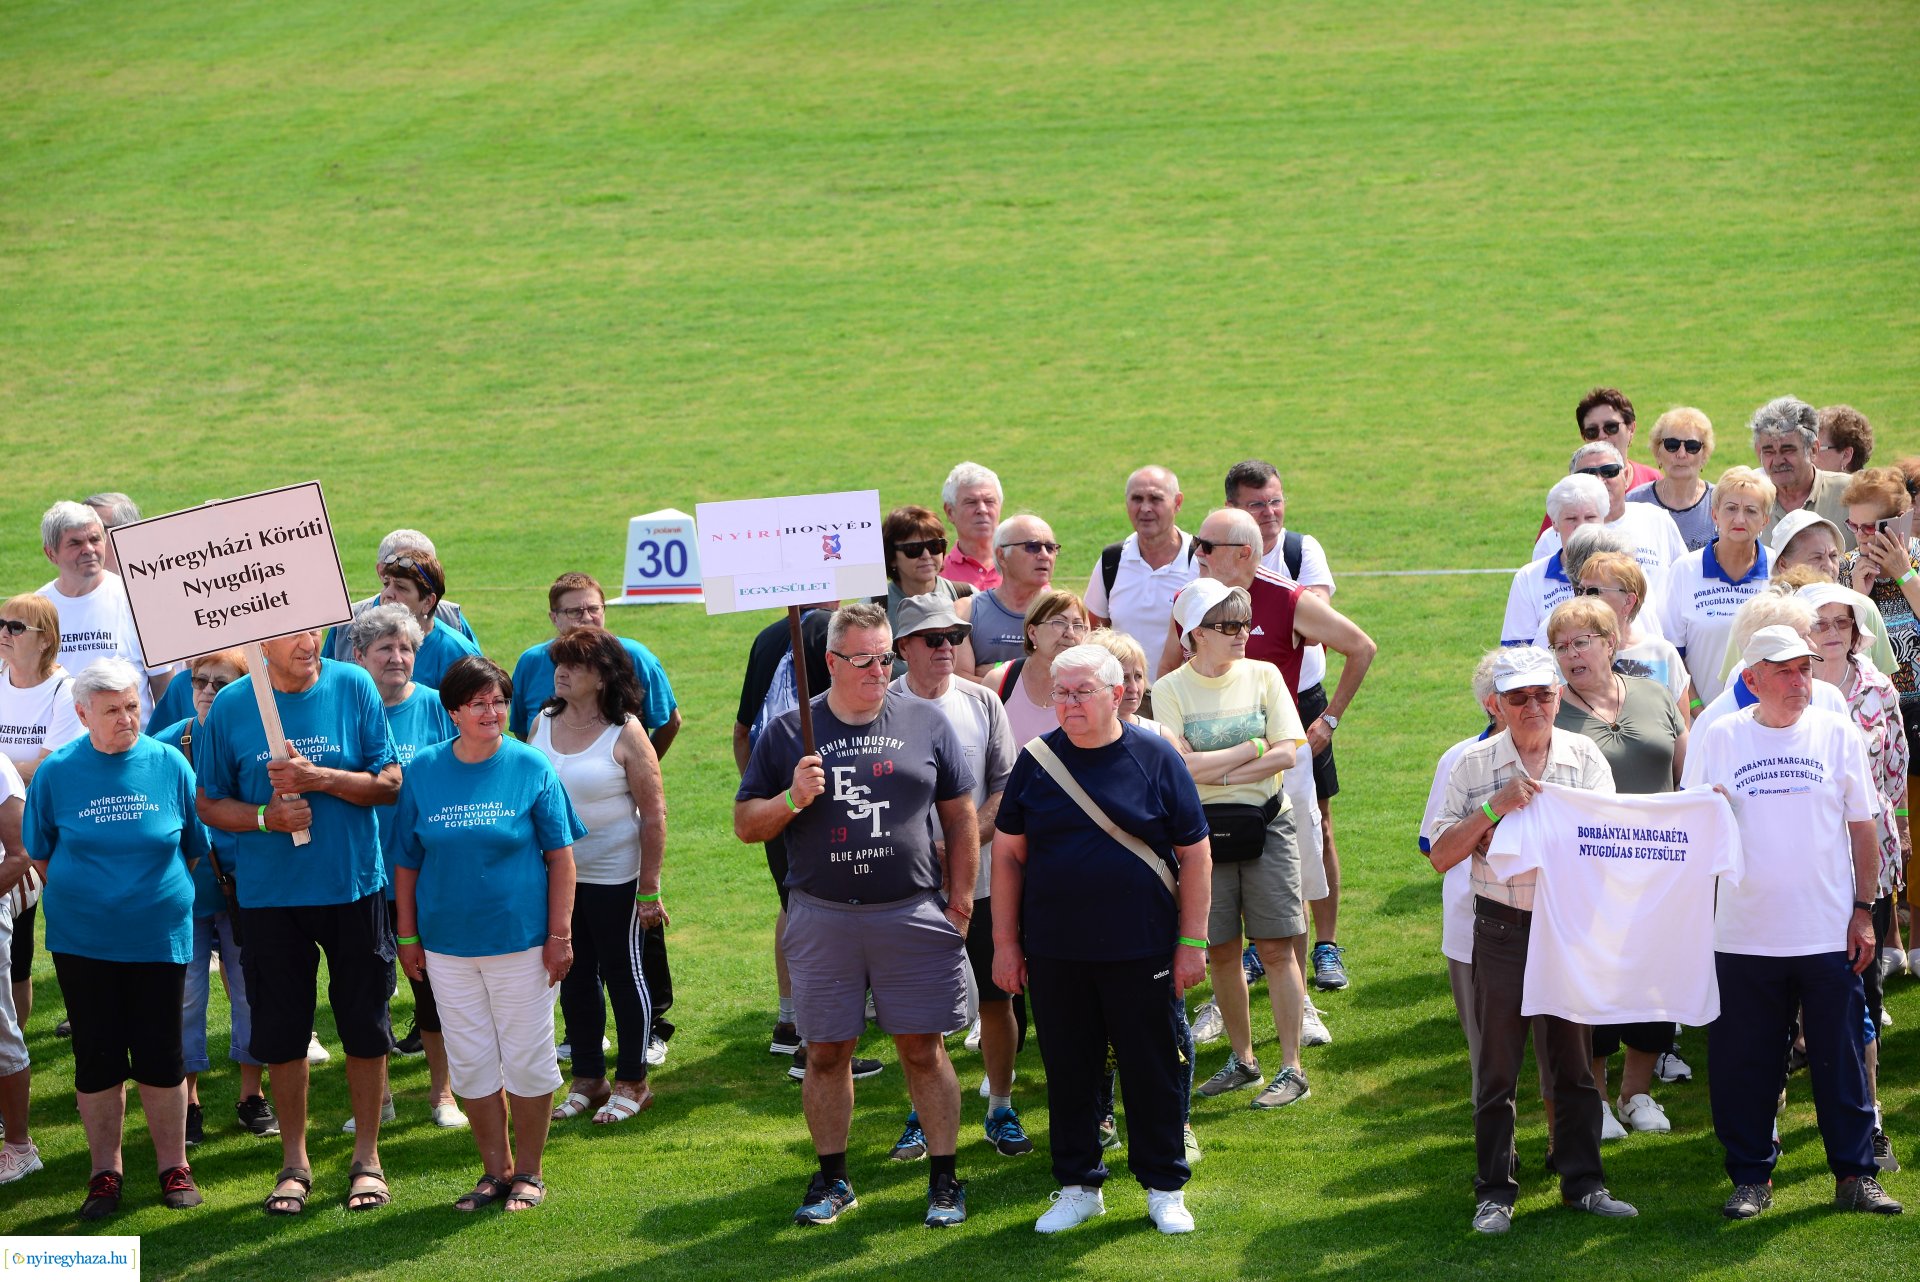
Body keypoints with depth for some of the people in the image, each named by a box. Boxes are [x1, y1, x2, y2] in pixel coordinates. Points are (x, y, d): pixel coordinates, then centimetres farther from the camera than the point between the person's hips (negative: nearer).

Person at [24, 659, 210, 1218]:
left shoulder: (170, 764, -3)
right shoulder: (56, 773, -4)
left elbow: (197, 846, 6)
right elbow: (38, 853, 7)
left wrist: (166, 895, 5)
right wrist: (81, 898, 4)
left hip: (159, 935, 0)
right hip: (83, 940, 0)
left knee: (161, 1055, 4)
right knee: (98, 1056, 5)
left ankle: (173, 1166, 17)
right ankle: (105, 1172, 15)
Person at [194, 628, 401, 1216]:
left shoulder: (354, 687, -4)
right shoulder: (230, 706, -3)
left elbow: (391, 783, -4)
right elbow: (210, 804, 3)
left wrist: (322, 778, -20)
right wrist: (265, 818, -16)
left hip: (354, 884, 0)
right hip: (270, 895, 0)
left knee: (365, 1024, 6)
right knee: (281, 1029, 6)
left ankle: (367, 1157, 20)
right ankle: (294, 1162, 20)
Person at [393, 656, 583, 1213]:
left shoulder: (531, 768, -3)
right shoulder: (423, 771, 1)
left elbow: (560, 855, -2)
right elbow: (407, 861, 7)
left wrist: (560, 934, -6)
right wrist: (408, 937, 5)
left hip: (522, 940, -2)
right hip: (448, 943, 2)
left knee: (527, 1061, 4)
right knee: (470, 1063, 8)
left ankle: (529, 1172, 18)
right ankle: (495, 1170, 21)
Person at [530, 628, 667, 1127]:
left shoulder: (625, 734, -12)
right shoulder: (544, 724, 4)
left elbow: (654, 813, -12)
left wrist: (649, 889, -13)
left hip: (612, 878, -5)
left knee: (624, 974, 5)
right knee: (574, 977, 13)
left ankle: (633, 1083, 16)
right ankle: (587, 1079, 25)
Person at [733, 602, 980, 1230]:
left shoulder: (925, 723, 5)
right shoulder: (790, 732, 3)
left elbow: (961, 818, 11)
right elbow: (745, 824, 6)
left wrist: (960, 899, 4)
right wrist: (792, 799, -13)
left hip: (912, 913, 0)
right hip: (822, 917, 0)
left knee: (924, 1048, 1)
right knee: (826, 1053, 6)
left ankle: (944, 1179, 11)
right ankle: (831, 1179, 19)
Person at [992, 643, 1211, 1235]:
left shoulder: (1155, 759, -3)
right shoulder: (1036, 761, 2)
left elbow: (1195, 856, 0)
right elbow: (1008, 855, 7)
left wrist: (1192, 941, -3)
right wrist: (1005, 942, 4)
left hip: (1143, 952, -2)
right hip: (1055, 953, 2)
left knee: (1154, 1069, 5)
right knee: (1068, 1071, 9)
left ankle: (1165, 1187, 18)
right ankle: (1078, 1186, 22)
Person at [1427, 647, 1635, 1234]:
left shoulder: (1585, 758, 2)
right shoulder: (1474, 764, -2)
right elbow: (1441, 855, -5)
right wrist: (1494, 806, -16)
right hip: (1502, 926, -1)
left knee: (1573, 1057, 8)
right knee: (1497, 1063, 4)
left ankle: (1582, 1181, 18)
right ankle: (1494, 1191, 13)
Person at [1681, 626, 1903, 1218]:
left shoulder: (1838, 734, 4)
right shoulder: (1718, 739, 3)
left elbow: (1863, 829, 8)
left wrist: (1864, 909, 3)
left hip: (1829, 933, 0)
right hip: (1744, 935, 0)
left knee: (1842, 1057, 3)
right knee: (1744, 1062, 4)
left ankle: (1855, 1173, 12)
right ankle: (1751, 1177, 15)